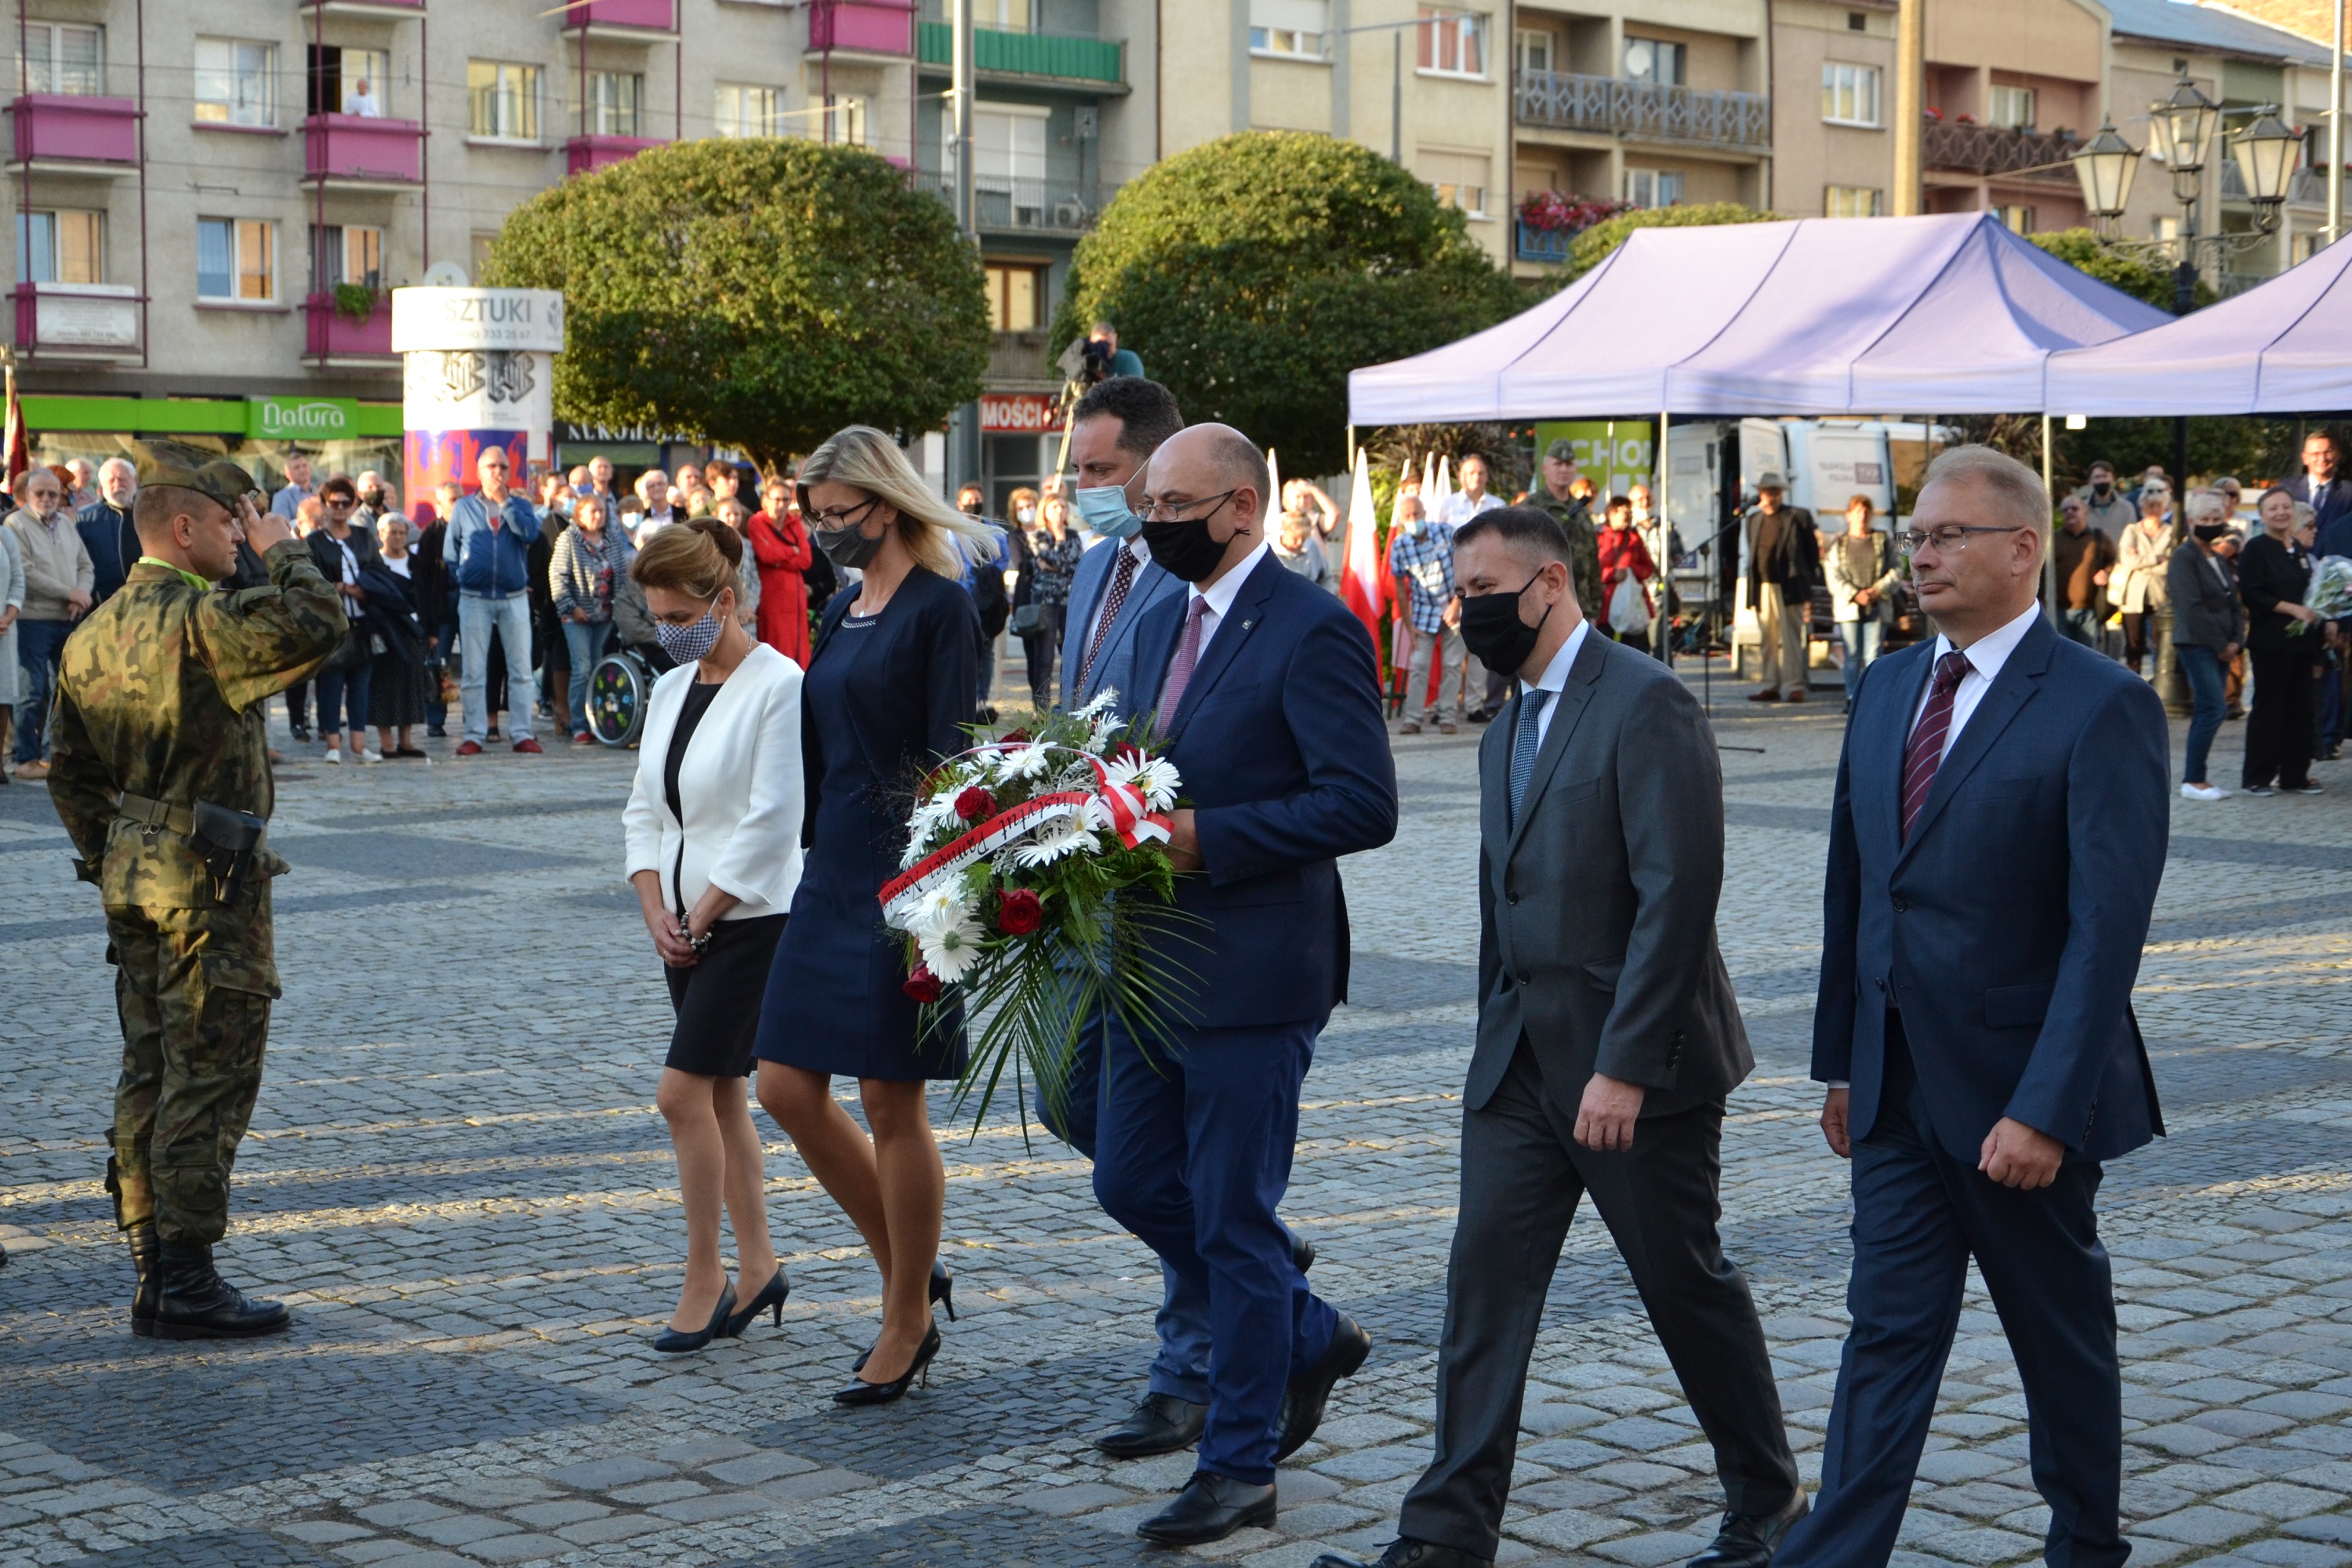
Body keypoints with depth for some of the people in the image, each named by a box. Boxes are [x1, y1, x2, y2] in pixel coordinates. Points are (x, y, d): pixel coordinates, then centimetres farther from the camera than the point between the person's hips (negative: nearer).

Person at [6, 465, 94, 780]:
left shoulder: (66, 524, 14)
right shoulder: (16, 524, -7)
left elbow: (86, 566, 13)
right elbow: (26, 574, -15)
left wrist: (82, 595, -8)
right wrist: (69, 594, -13)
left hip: (68, 621, 6)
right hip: (33, 621, -6)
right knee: (31, 693, -4)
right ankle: (27, 758, 2)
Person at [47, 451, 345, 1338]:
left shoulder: (94, 636, 11)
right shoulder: (200, 621, -17)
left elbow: (69, 774, 15)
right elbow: (315, 628, -30)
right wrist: (282, 551, -13)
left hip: (133, 875, 9)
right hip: (210, 880, -9)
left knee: (150, 1072, 13)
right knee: (210, 1076, -4)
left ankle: (152, 1269, 19)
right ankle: (184, 1286, -2)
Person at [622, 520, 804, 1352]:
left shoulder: (779, 686, -13)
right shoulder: (670, 689, 11)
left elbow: (770, 824, -16)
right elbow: (644, 810, 14)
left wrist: (700, 915, -12)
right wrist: (656, 908, -1)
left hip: (754, 920, -8)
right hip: (685, 922, 8)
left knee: (684, 1091, -11)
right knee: (723, 1095, 11)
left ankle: (704, 1277, 0)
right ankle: (757, 1266, 20)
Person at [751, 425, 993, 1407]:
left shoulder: (940, 609, -11)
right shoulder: (843, 611, 13)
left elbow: (953, 761, -15)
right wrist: (819, 861, 17)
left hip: (904, 875, -8)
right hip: (833, 874, 8)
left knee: (892, 1105, -1)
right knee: (787, 1087, 7)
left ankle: (907, 1324, 13)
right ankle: (910, 1273, 21)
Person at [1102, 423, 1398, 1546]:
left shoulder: (1311, 632, -14)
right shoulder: (1161, 626, 13)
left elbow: (1363, 804, -20)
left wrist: (1205, 839, -23)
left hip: (1252, 972, -9)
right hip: (1153, 964, 9)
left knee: (1234, 1220, 0)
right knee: (1132, 1182, 13)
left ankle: (1238, 1466, 13)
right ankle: (1309, 1338, 33)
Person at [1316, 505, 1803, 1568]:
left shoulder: (1645, 704, -14)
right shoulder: (1507, 733, 14)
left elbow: (1678, 893, -21)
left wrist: (1623, 1065, -23)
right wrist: (1498, 1044, 15)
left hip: (1636, 1065, -7)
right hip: (1521, 1063, 7)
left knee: (1687, 1285, 6)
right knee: (1484, 1285, 1)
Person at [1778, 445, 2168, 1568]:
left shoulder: (2102, 708, -14)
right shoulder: (1886, 688, 8)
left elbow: (2107, 928, -19)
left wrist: (2046, 1108, -23)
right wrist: (1841, 1059, 13)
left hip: (2015, 1095, -5)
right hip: (1898, 1087, 5)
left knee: (2063, 1336, 12)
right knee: (1888, 1330, 4)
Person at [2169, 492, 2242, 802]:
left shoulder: (2220, 560, 18)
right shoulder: (2183, 558, -8)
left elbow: (2233, 603, 18)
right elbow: (2192, 608, -15)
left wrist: (2235, 641, 1)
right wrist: (2221, 644, -12)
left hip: (2220, 647, 8)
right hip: (2196, 645, -8)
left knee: (2207, 709, 7)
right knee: (2214, 707, -15)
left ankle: (2193, 777, 10)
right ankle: (2193, 780, -13)